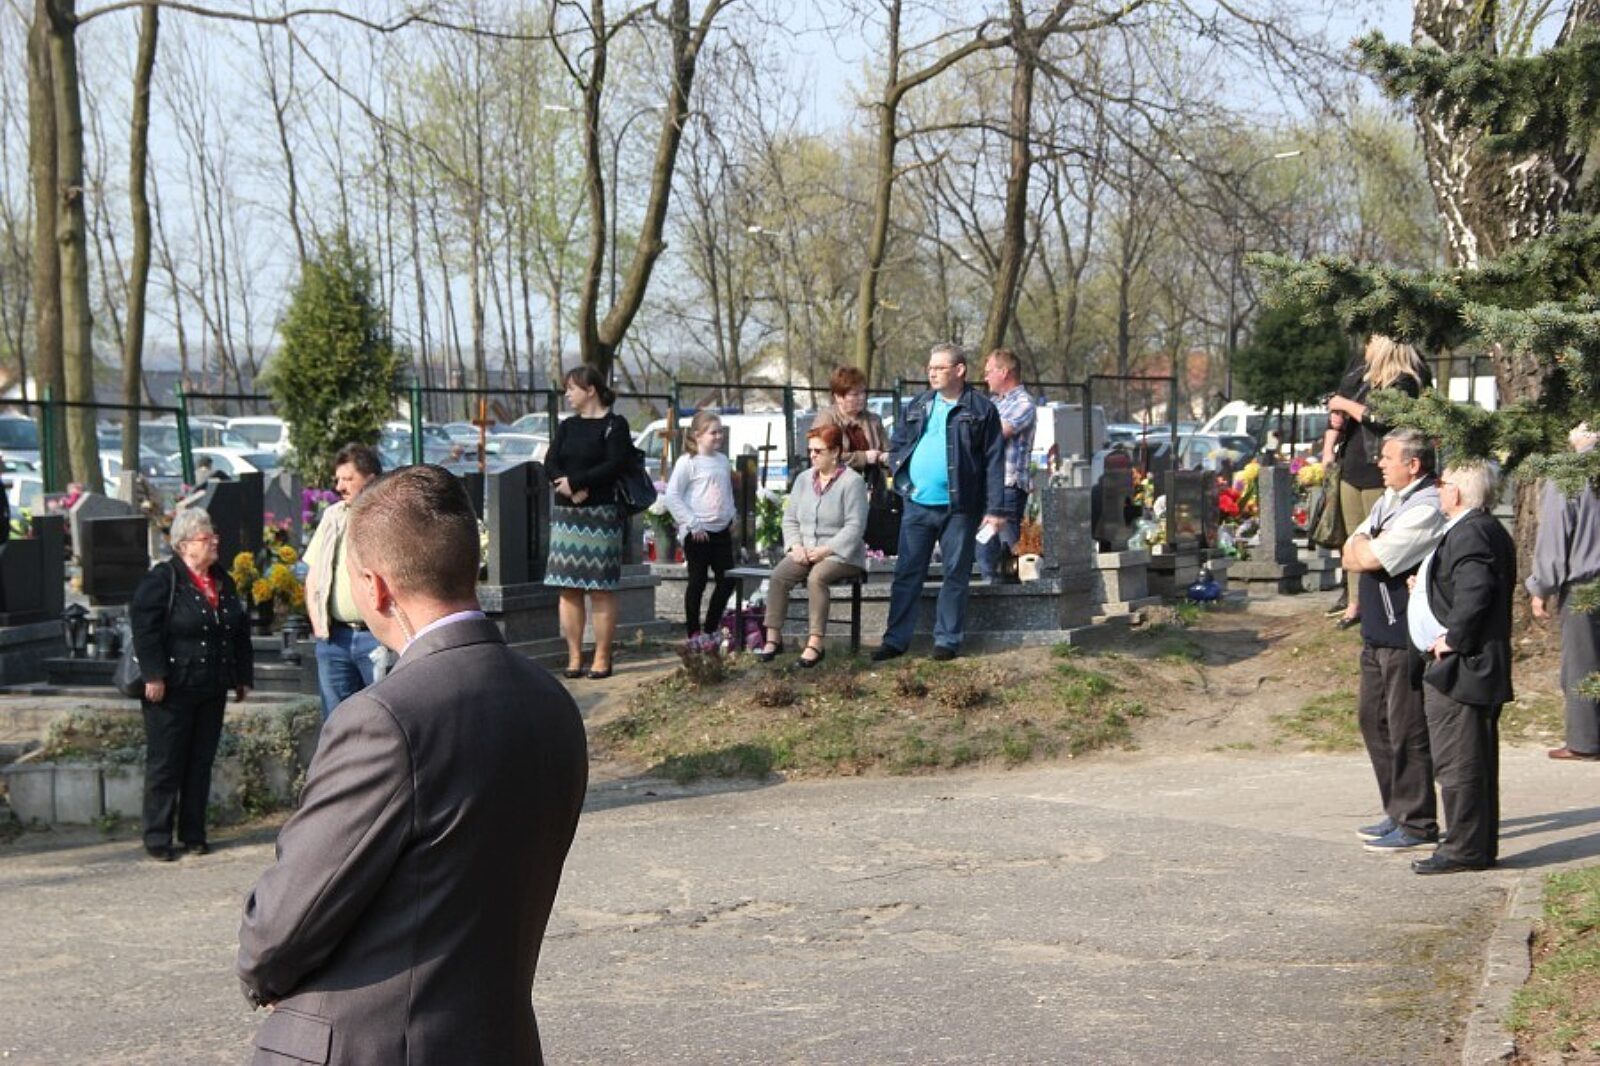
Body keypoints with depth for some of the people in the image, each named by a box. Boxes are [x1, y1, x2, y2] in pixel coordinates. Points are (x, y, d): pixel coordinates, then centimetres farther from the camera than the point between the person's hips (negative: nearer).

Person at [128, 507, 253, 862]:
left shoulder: (223, 582, 14)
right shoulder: (161, 579, -8)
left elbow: (239, 632, 20)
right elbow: (144, 629, -14)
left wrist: (243, 676, 17)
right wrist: (153, 676, -19)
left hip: (211, 691, 6)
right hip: (172, 689, -6)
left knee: (201, 763, 10)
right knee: (165, 764, -1)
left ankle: (193, 834, 18)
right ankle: (157, 838, 5)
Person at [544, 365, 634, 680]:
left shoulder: (614, 426, -1)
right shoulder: (566, 427, 16)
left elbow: (616, 465, -13)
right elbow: (550, 464, 5)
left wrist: (575, 482, -13)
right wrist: (570, 489, -14)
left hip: (601, 515, -6)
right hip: (565, 514, 6)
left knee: (601, 589, -4)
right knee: (568, 589, 3)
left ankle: (602, 658, 0)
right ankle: (574, 657, 7)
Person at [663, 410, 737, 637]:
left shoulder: (723, 461, 13)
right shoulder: (688, 462, -8)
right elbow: (672, 496, -13)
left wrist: (731, 518, 12)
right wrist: (693, 525, -15)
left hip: (721, 531, 7)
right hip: (698, 533, -7)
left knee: (727, 580, 6)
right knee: (698, 582, -1)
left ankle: (711, 628, 18)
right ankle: (693, 633, 7)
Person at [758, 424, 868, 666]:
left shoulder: (852, 482, -6)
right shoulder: (804, 479, 15)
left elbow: (855, 526, -13)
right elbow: (790, 519, 14)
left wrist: (825, 550, -20)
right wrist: (795, 546, -5)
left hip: (841, 554, -5)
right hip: (805, 552, 5)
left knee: (816, 578, -35)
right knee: (778, 576, -24)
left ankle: (815, 643, -34)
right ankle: (773, 638, -21)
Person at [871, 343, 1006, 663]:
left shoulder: (982, 410, -2)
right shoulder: (917, 407, 11)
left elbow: (994, 461, -5)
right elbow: (896, 447, 17)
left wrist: (994, 509, -10)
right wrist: (903, 481, 1)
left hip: (959, 508, -4)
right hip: (917, 505, 4)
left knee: (956, 575, 4)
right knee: (907, 573, 4)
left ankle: (947, 640, 12)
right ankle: (896, 640, 8)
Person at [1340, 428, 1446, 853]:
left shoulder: (1426, 509, -18)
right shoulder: (1389, 500, 13)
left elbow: (1368, 557, -22)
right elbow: (1350, 556, 9)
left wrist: (1362, 546, -2)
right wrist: (1367, 552, -11)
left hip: (1406, 638, -10)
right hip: (1379, 632, 10)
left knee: (1407, 730, -3)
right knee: (1374, 720, 16)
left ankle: (1417, 823, 5)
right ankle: (1397, 813, 27)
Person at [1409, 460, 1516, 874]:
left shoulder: (1469, 533, -17)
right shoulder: (1487, 530, 17)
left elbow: (1475, 591, -29)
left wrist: (1454, 638, -21)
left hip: (1461, 668, -11)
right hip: (1480, 668, 11)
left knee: (1457, 762, -6)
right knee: (1477, 760, 15)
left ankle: (1464, 849, -2)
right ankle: (1480, 846, 21)